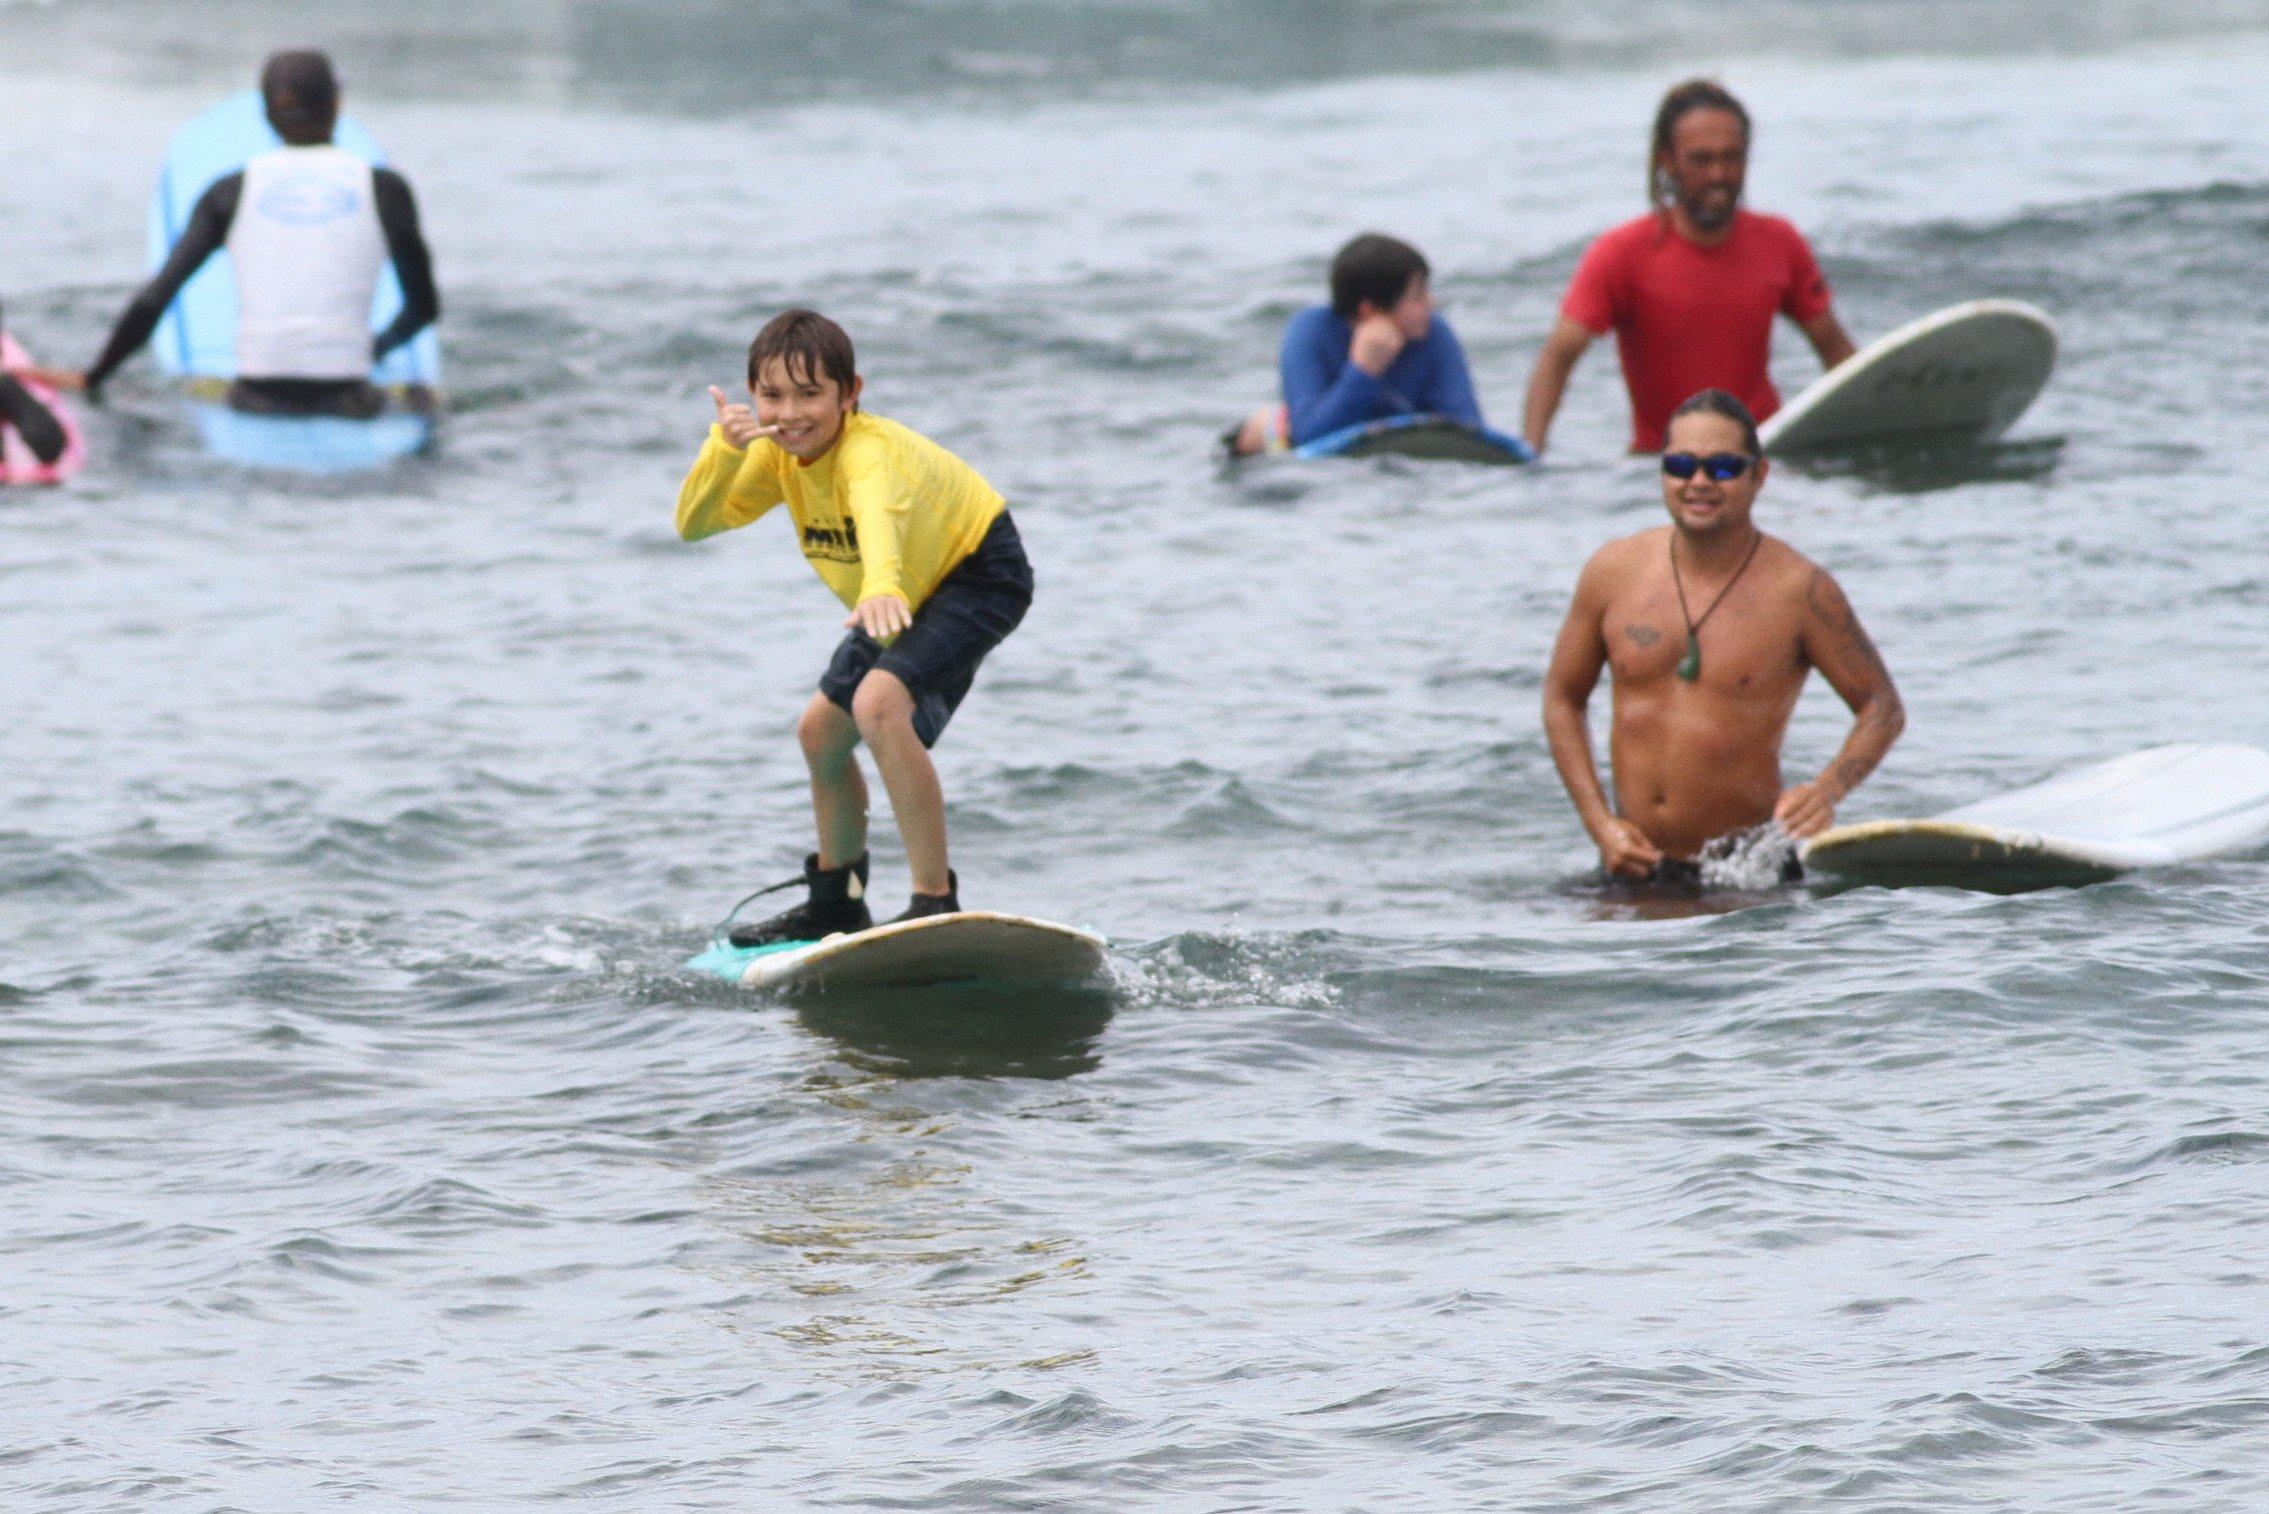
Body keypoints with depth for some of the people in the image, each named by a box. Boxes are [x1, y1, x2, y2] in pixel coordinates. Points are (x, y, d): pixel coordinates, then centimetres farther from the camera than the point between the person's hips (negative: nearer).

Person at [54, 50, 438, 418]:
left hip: (255, 401, 1)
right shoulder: (385, 189, 5)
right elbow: (424, 307, 14)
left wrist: (92, 379, 15)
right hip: (346, 405, -1)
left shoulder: (230, 193, 6)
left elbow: (152, 300, 1)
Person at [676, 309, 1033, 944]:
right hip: (912, 590, 9)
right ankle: (835, 903, 39)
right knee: (821, 731, 17)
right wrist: (724, 451, -32)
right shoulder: (780, 454, -12)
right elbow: (693, 524, -15)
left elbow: (878, 516, -58)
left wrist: (882, 587, -79)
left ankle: (936, 903, -28)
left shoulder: (870, 450, -36)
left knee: (879, 703, -31)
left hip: (978, 575, -9)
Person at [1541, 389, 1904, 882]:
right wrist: (1599, 823, -1)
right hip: (1634, 861, 3)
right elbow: (1563, 698, 12)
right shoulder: (1613, 572, 2)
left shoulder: (1798, 590, -8)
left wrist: (1827, 791, -22)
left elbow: (1882, 707, -3)